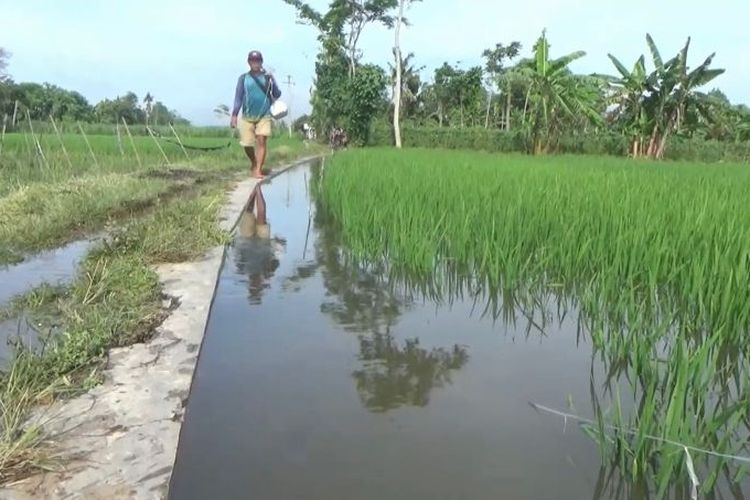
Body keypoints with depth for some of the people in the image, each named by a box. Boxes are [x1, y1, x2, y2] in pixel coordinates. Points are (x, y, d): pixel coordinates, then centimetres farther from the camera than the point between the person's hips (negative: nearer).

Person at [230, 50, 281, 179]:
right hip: (247, 116, 1)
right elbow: (238, 98, 4)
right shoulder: (243, 78, 5)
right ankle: (253, 163, 30)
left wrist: (272, 83, -15)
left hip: (264, 116, -1)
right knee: (247, 144, 2)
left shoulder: (267, 77, 6)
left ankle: (258, 170, -10)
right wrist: (234, 115, -5)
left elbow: (277, 94, 3)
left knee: (261, 141, -11)